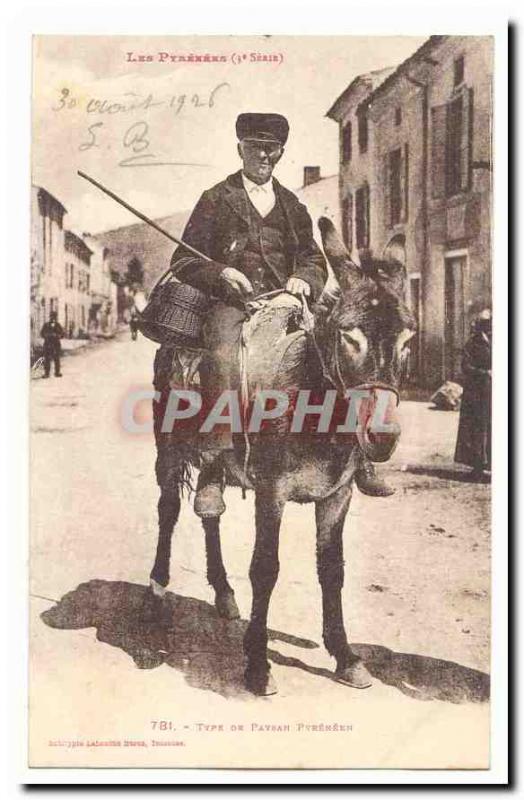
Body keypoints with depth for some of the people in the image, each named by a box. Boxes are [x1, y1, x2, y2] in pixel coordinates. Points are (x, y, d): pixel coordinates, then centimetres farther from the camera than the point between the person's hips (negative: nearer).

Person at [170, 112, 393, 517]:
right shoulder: (215, 200, 13)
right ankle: (213, 471, -36)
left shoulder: (293, 206, 23)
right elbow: (183, 261, 8)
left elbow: (315, 259, 24)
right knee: (221, 357, -34)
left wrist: (304, 278, -1)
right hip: (232, 301, -4)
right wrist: (221, 273, -13)